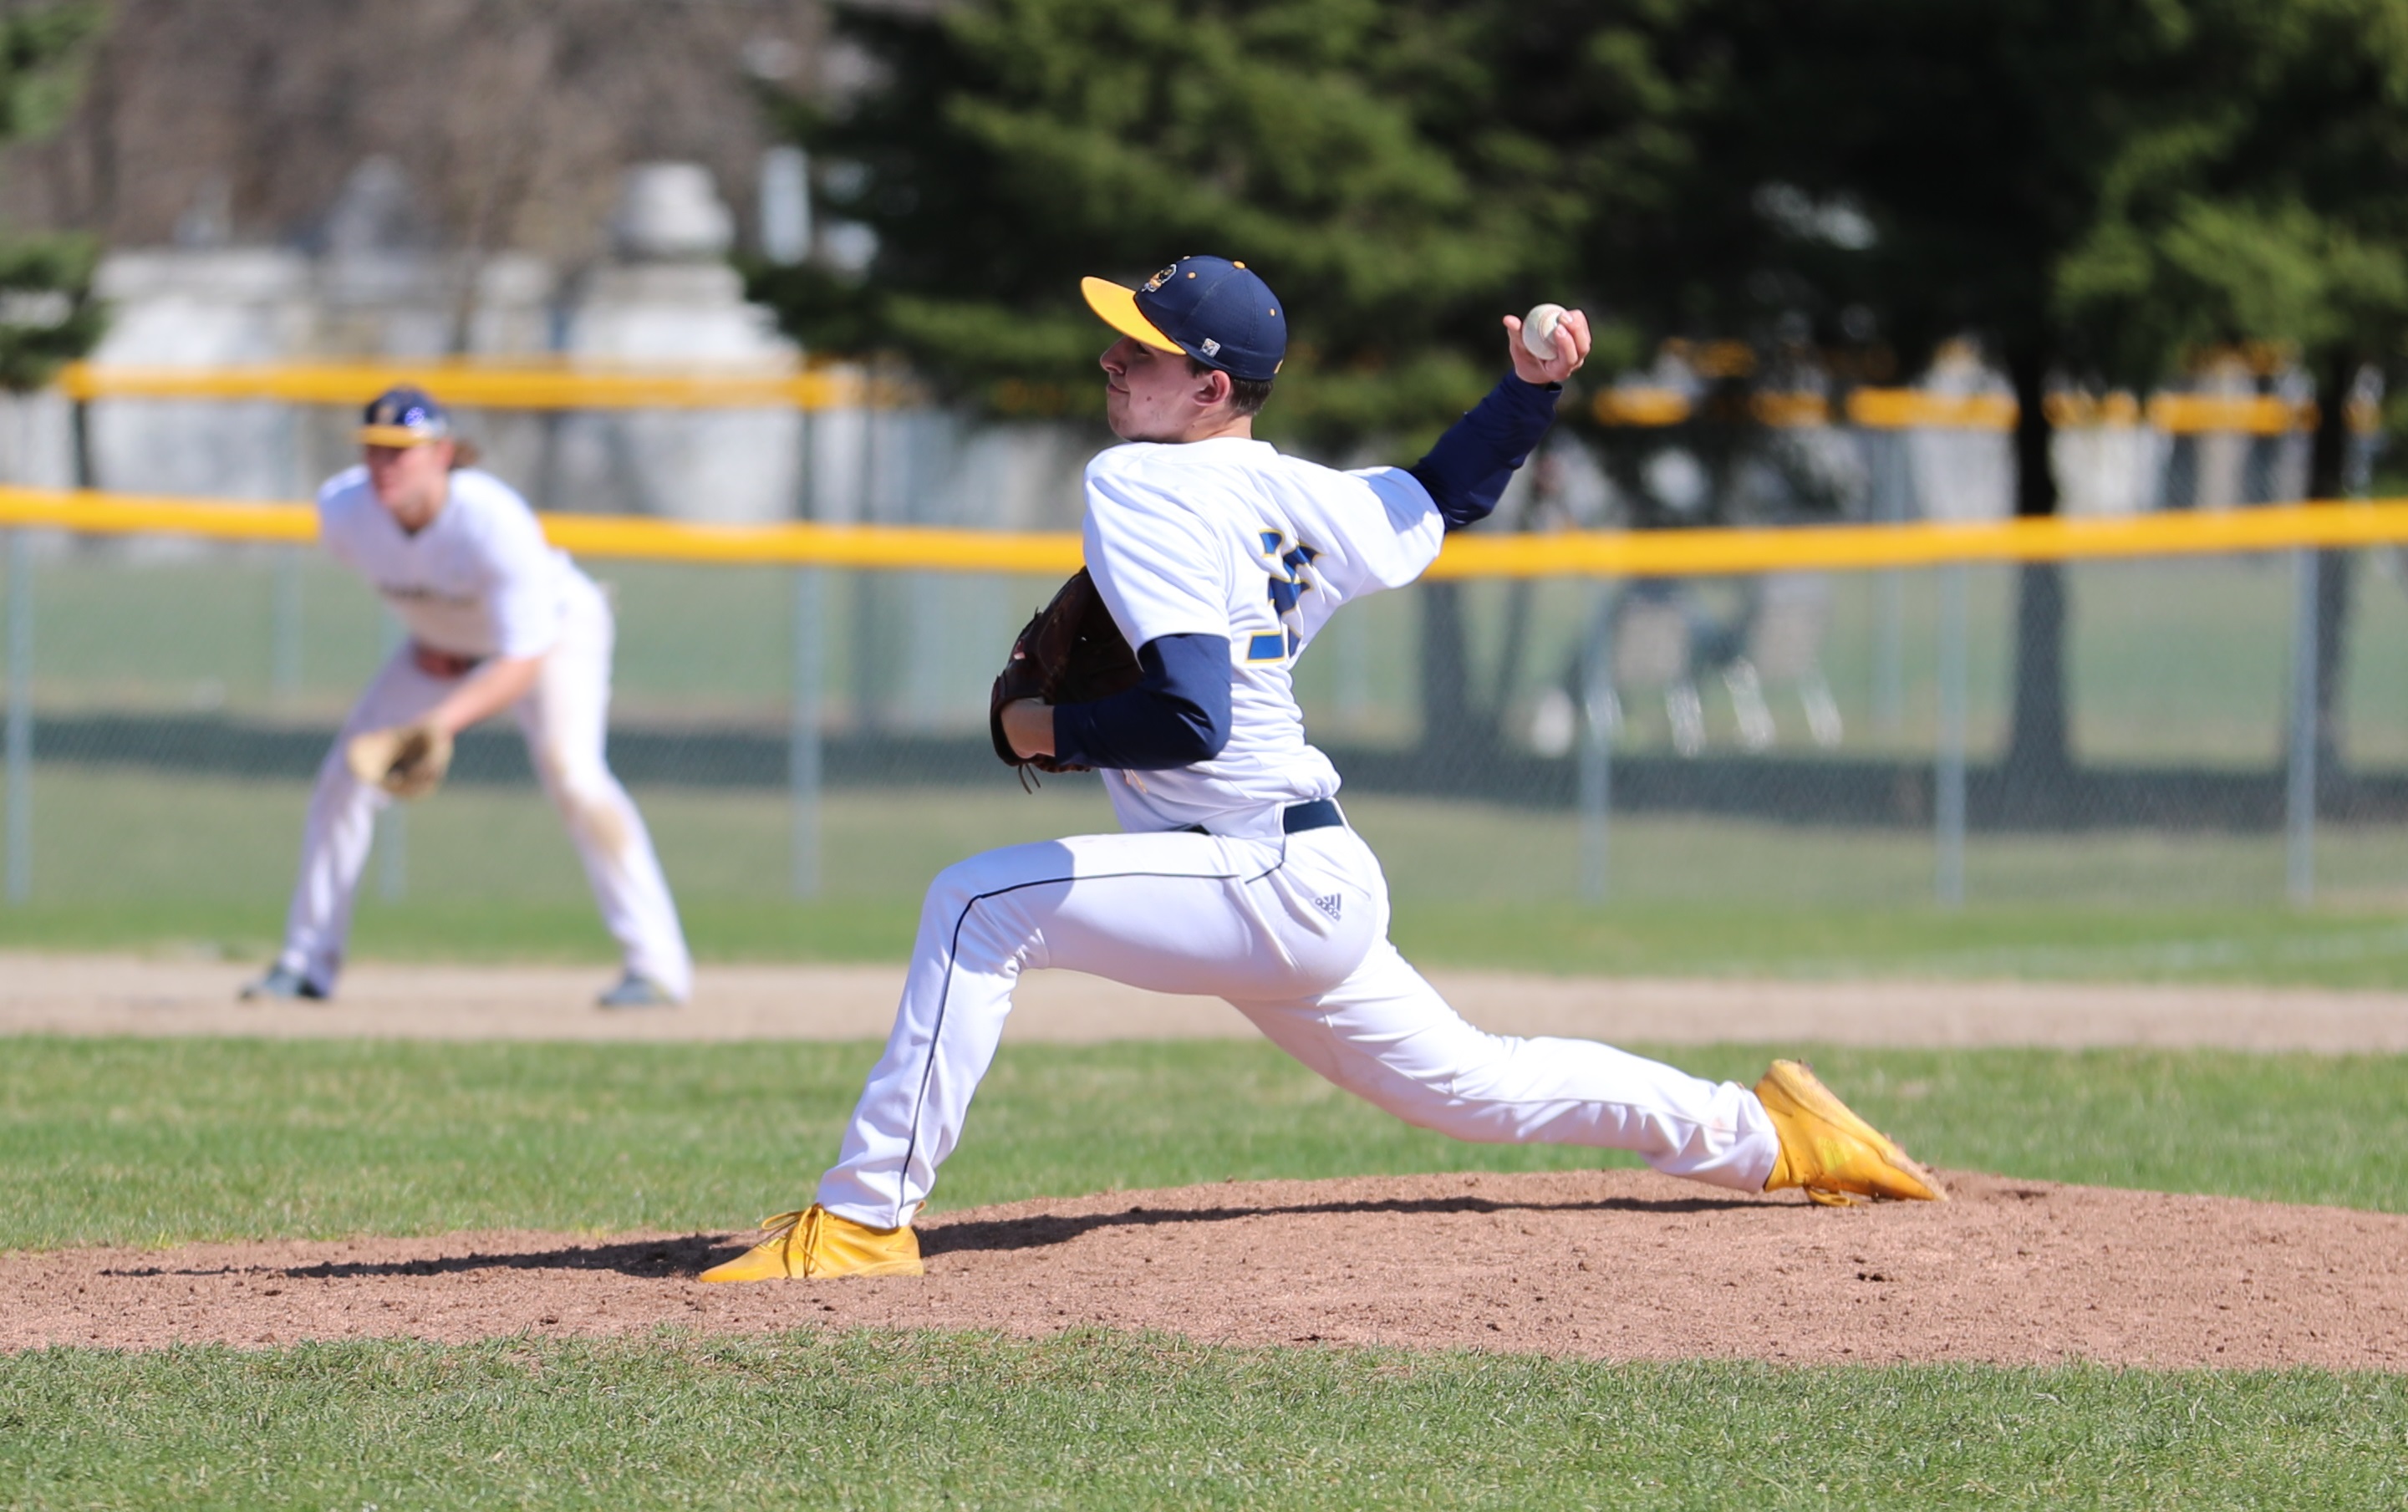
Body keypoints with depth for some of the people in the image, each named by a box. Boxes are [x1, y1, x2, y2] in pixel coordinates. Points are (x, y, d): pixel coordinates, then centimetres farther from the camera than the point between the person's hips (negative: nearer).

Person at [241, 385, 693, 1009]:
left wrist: (446, 718, -51)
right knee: (346, 775, -2)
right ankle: (308, 963, 11)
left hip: (554, 628, -6)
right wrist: (424, 636, -5)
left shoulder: (494, 523, -40)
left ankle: (658, 964, -22)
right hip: (446, 646, 6)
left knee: (570, 771, -27)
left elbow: (525, 661, -38)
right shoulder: (343, 510, -24)